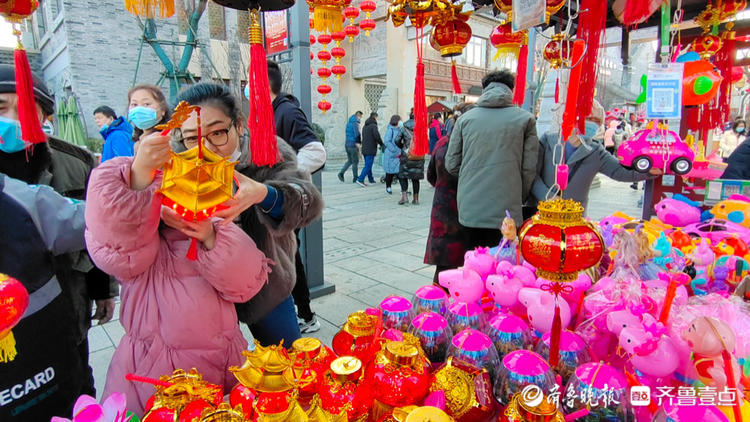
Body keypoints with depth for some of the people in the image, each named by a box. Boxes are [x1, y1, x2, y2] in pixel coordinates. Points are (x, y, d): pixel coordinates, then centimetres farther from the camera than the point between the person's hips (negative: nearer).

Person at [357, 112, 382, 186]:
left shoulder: (365, 126, 15)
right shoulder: (373, 125, -11)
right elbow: (377, 136, -22)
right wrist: (381, 144, -7)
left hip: (364, 149, 9)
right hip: (371, 150, -9)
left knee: (368, 165, 16)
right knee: (368, 166, -7)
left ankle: (371, 179, 25)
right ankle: (360, 180, -13)